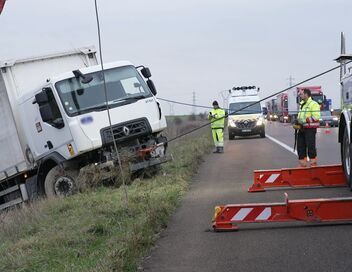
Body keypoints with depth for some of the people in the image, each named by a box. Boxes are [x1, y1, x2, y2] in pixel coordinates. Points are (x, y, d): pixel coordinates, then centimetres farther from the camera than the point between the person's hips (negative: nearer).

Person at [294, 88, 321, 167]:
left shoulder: (313, 104, -9)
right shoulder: (301, 104, 19)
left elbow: (316, 117, -19)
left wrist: (304, 120, -21)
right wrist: (297, 123, 8)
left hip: (310, 129, -8)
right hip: (302, 129, 9)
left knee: (310, 146, -7)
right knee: (300, 147, 8)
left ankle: (313, 163, 2)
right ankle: (302, 163, 16)